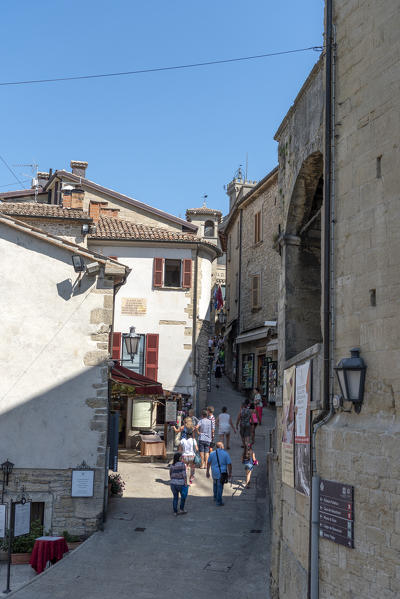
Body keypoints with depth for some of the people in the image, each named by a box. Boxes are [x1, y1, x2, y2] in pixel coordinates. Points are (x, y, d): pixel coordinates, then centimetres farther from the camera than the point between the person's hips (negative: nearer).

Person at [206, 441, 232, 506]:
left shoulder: (212, 453, -2)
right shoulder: (226, 454, -10)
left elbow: (208, 463, 4)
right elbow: (229, 464, -11)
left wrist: (207, 472, 15)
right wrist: (230, 473, 1)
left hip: (214, 472, 3)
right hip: (222, 473, -3)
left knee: (215, 484, 27)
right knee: (220, 487, 4)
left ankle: (215, 497, 38)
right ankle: (219, 501, 6)